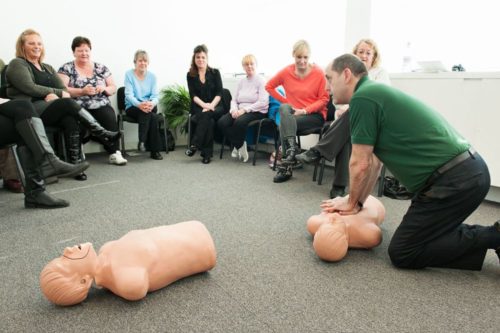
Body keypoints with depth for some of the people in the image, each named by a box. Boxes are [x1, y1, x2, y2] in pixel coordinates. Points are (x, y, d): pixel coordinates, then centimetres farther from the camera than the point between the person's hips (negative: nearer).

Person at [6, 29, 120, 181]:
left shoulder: (48, 68, 27)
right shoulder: (17, 64, 8)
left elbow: (64, 89, 13)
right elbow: (29, 88, -9)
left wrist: (54, 95, -10)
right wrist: (57, 92, -5)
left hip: (51, 109, 5)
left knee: (71, 120, -31)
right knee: (67, 102, -31)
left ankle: (76, 164, -36)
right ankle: (103, 134, -29)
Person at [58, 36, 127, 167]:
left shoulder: (101, 68, 17)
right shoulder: (66, 68, 10)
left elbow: (113, 88, 17)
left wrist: (104, 89, -5)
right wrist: (82, 91, -15)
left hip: (102, 107, 2)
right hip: (78, 109, -1)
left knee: (110, 118, -32)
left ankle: (115, 153, -24)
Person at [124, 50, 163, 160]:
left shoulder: (152, 76, 10)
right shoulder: (129, 74, 1)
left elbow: (155, 96, 1)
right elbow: (129, 95, -10)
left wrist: (152, 103, -25)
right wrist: (139, 104, -31)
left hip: (150, 106, 3)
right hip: (133, 107, -3)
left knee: (151, 112, -33)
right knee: (150, 115, -33)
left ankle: (142, 141, -27)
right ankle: (154, 149, -31)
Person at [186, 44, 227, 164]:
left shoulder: (215, 72, 7)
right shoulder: (190, 75, 8)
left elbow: (219, 93, -2)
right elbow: (193, 95, -3)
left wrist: (211, 105, -20)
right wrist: (203, 105, -23)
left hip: (215, 107, 0)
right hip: (198, 108, 0)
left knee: (207, 114, -35)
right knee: (209, 121, -33)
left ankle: (194, 145, -34)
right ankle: (207, 153, -34)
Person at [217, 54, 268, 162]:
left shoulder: (261, 81, -2)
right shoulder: (242, 82, 17)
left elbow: (263, 103, -13)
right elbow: (234, 100, 14)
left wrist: (244, 109, -18)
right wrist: (234, 110, -10)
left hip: (257, 112, -6)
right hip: (241, 111, 6)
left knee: (239, 122, -36)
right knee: (221, 122, -20)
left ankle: (237, 146, -9)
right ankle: (239, 145, -4)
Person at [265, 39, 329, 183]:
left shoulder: (319, 73, -7)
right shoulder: (286, 71, 0)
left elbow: (324, 99, -5)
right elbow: (269, 86, 12)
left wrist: (304, 110, -17)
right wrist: (285, 102, 4)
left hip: (315, 114, -3)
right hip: (292, 113, 3)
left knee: (284, 124, -27)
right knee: (284, 109, -32)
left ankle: (286, 165, -20)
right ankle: (291, 149, -35)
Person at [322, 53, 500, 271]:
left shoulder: (362, 98, -11)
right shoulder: (376, 93, 18)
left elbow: (360, 164, -9)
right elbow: (374, 162, 21)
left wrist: (351, 203, 7)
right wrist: (357, 203, 18)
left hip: (452, 180, -10)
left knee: (402, 254, 1)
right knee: (419, 235, 23)